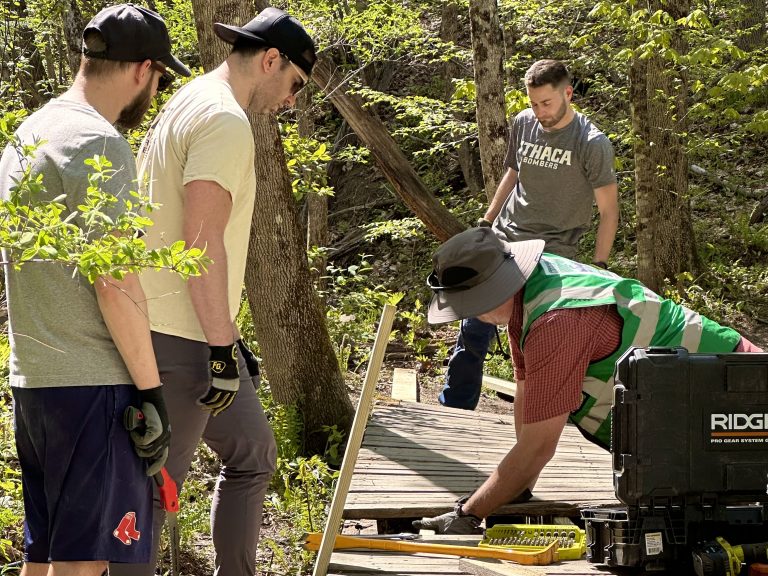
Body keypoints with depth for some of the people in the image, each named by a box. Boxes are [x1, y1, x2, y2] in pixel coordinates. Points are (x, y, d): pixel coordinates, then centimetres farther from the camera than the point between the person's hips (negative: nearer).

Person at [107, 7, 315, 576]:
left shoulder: (191, 106, 17)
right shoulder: (224, 121, -16)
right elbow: (203, 243, -23)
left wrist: (226, 337, 24)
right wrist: (223, 347, -21)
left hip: (197, 334, 11)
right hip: (181, 338, -11)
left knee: (253, 453, 21)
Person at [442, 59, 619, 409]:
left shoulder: (592, 144, -11)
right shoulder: (523, 124, 4)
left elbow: (608, 210, -8)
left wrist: (598, 269, -11)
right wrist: (485, 224, 20)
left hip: (552, 256, -5)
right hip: (503, 242, 5)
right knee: (473, 330, 3)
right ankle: (452, 410, 11)